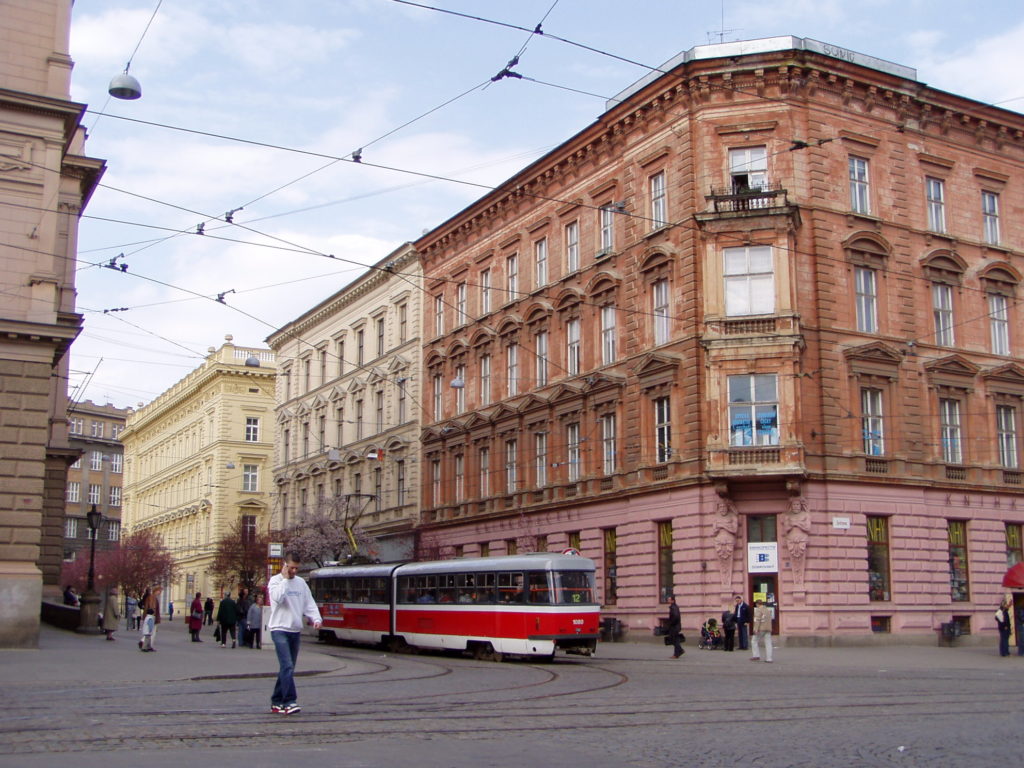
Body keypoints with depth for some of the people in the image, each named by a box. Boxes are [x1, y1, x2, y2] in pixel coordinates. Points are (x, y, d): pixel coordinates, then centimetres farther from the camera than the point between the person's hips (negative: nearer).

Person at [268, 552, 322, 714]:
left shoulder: (301, 582, 11)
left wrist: (316, 618, -4)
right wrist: (285, 579, -14)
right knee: (287, 666, -16)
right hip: (280, 629, -6)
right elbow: (278, 598, -22)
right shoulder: (275, 581, -4)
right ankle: (289, 702, -18)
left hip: (296, 631, 6)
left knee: (288, 667, 10)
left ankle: (276, 702, 19)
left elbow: (309, 603, 11)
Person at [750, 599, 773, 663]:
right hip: (768, 628, 7)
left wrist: (756, 629, -17)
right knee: (768, 643, 3)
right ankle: (769, 659, -2)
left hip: (761, 628, -6)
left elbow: (757, 620, -15)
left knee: (754, 641, 5)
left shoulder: (758, 610, -7)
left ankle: (756, 656, -1)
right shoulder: (768, 610, 16)